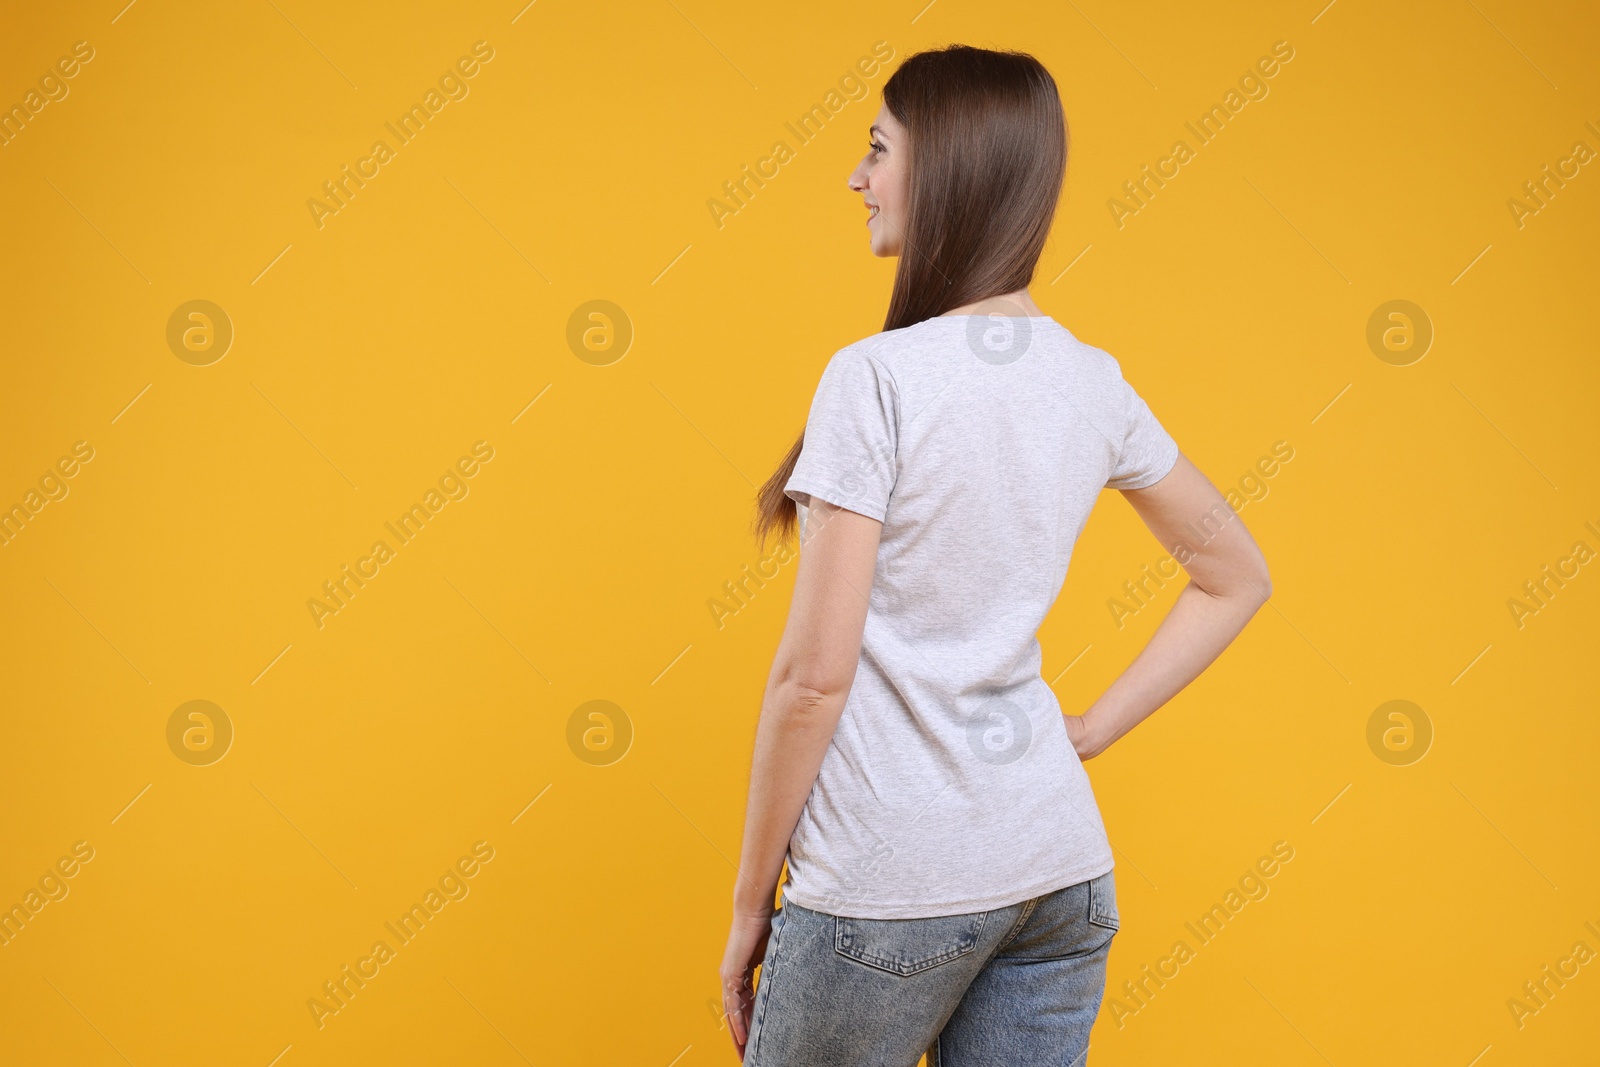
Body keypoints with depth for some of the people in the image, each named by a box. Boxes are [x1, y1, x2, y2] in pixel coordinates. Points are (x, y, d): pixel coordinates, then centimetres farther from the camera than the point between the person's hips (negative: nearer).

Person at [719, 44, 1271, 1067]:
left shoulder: (878, 377, -15)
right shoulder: (1093, 380, 4)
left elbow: (814, 673, -15)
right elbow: (1237, 579, 16)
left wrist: (751, 900, -5)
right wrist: (1087, 733, 11)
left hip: (893, 883, -6)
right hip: (1061, 866, 6)